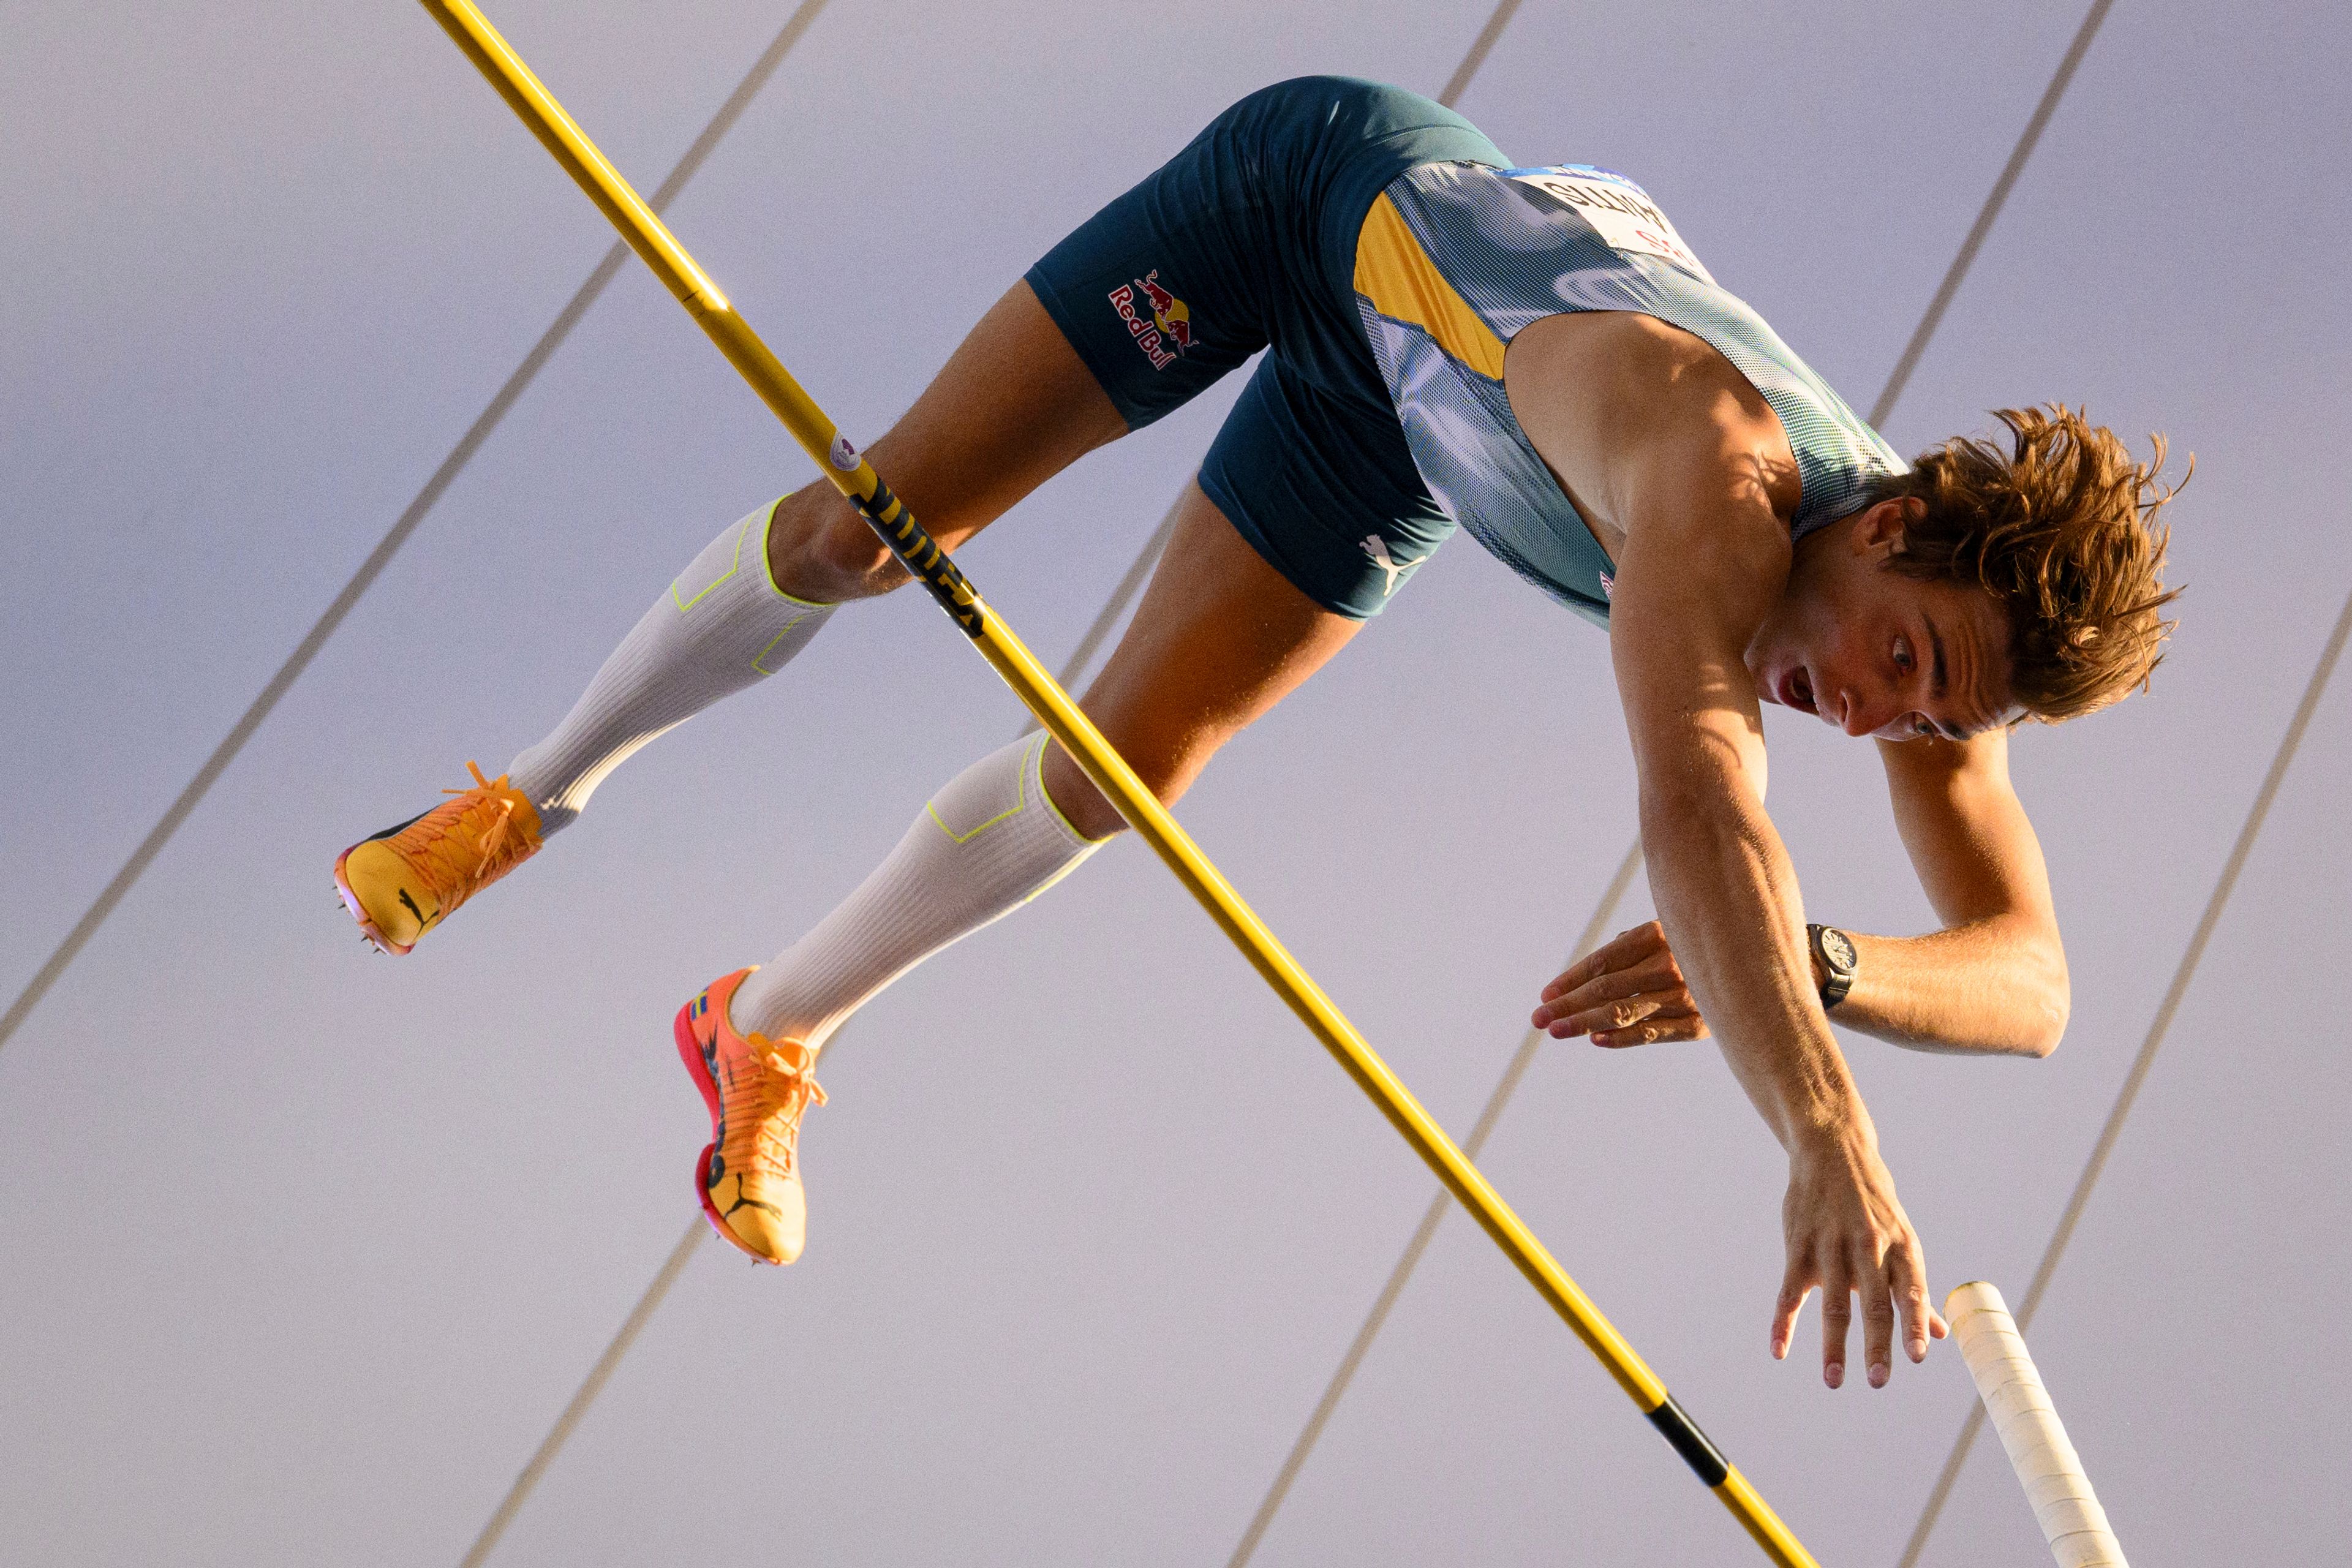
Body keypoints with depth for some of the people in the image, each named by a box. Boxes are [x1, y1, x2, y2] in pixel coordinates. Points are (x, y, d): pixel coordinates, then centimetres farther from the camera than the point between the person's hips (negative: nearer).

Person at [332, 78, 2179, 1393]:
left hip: (1394, 433, 5)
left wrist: (1813, 964, -47)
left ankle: (773, 1030, 26)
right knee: (874, 522, -7)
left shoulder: (1955, 610, -25)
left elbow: (2034, 981, -26)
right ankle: (534, 796, 21)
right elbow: (1694, 799, -61)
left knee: (1120, 768, 2)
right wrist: (1828, 1135, -70)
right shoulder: (1720, 464, -46)